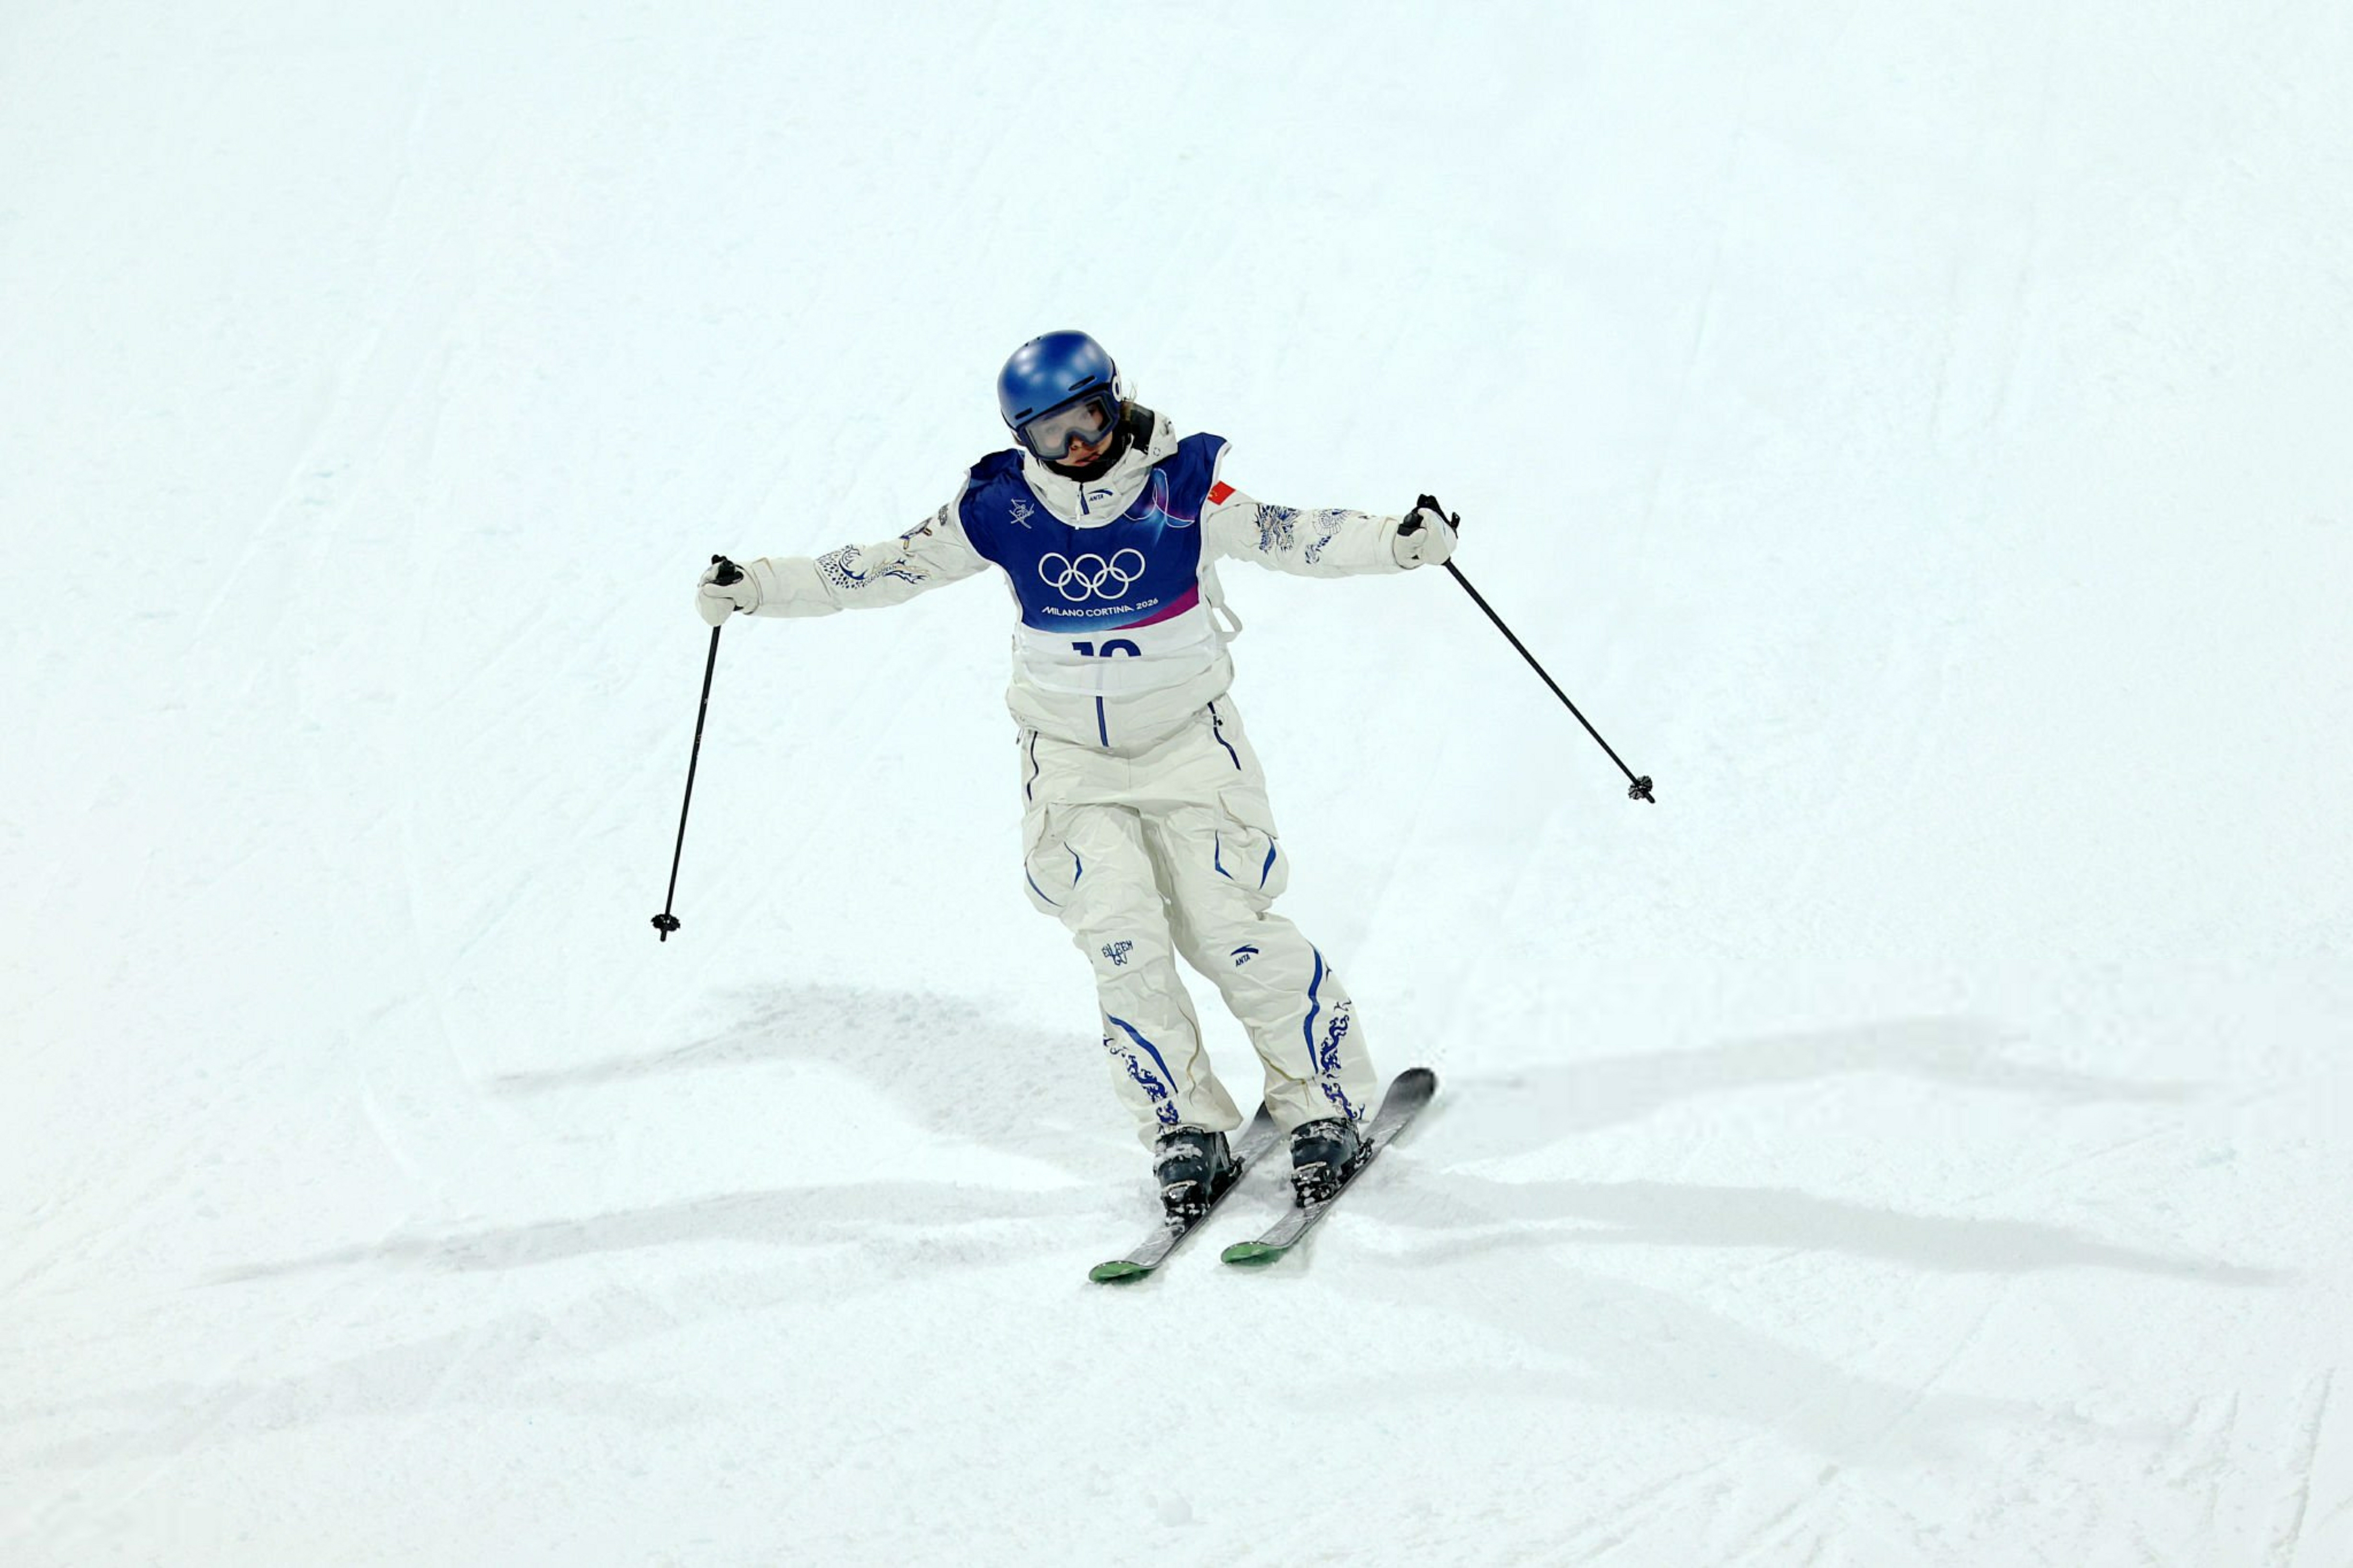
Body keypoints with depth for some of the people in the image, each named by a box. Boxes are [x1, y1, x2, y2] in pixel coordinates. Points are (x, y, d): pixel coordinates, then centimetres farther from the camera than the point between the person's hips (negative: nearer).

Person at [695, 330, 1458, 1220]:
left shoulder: (1183, 488, -12)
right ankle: (1186, 1129, 2)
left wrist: (1397, 543, -31)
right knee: (1122, 944, -11)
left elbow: (1290, 539, -14)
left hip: (1188, 745, -1)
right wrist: (757, 588, -6)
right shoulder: (1002, 506, -7)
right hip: (1073, 762, 1)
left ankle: (1325, 1106, 7)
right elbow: (887, 570, -1)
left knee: (1230, 931, -9)